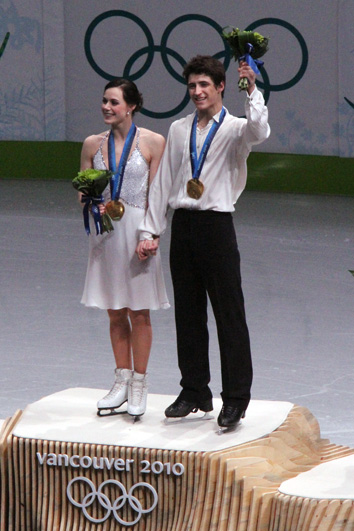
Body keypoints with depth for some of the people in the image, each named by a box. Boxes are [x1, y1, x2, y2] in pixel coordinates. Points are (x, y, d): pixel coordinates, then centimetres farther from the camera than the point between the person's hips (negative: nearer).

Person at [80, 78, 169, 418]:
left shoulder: (152, 143, -5)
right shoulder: (93, 144, 6)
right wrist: (96, 204, -12)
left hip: (136, 230, -4)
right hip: (104, 232, 4)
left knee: (138, 312, 2)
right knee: (115, 313, 10)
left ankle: (139, 384, 11)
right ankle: (122, 381, 20)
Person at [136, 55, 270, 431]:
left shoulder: (234, 128, -1)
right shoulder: (179, 130, 13)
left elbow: (258, 132, -27)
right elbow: (162, 182, 13)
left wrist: (252, 90, -34)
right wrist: (150, 231, 9)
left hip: (217, 226, -5)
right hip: (183, 226, 5)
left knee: (230, 315, -4)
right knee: (188, 314, 10)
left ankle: (236, 398, 1)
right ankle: (194, 392, 20)